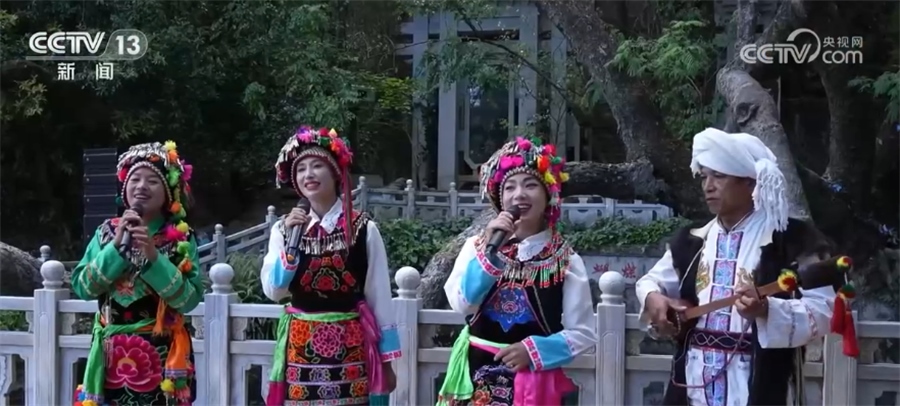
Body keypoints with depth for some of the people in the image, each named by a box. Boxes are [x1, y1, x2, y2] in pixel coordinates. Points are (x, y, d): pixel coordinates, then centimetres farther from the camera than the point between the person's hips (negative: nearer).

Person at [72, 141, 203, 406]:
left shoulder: (181, 238, -2)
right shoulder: (107, 232, 6)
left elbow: (189, 300, -11)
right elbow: (82, 288, -3)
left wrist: (153, 256, -19)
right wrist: (117, 246, -12)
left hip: (160, 356, -2)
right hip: (112, 354, 2)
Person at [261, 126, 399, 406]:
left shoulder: (364, 229, -3)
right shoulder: (283, 229, 5)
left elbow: (379, 297, 0)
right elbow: (273, 291, -1)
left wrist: (386, 361, 2)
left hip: (350, 348, -2)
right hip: (301, 348, 2)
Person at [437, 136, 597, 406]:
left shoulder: (566, 260, -1)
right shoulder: (477, 245, 2)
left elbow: (583, 333, -1)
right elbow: (461, 303, -12)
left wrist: (534, 350, -15)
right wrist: (489, 250, -19)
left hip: (533, 382, -1)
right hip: (478, 378, 1)